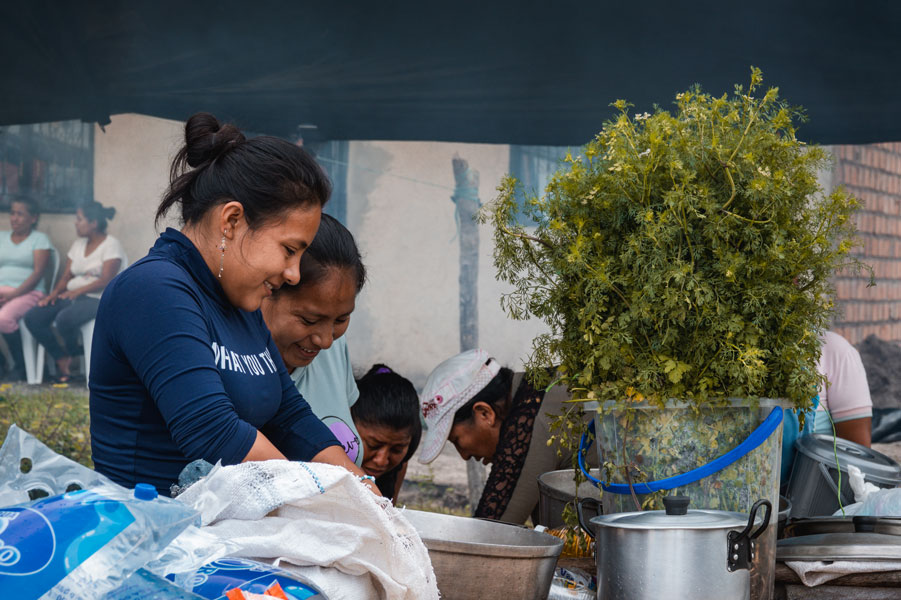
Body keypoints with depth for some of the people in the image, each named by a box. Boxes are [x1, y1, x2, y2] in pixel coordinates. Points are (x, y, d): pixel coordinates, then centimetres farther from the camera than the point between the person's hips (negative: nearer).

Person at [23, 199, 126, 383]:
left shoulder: (111, 245, -6)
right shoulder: (78, 244, 18)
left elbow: (106, 281, -17)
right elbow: (67, 276, 14)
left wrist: (78, 291, -29)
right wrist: (56, 292, -7)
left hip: (97, 299, -8)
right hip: (72, 296, 8)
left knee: (65, 318, -36)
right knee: (32, 318, -13)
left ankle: (71, 355, -4)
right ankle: (62, 361, -8)